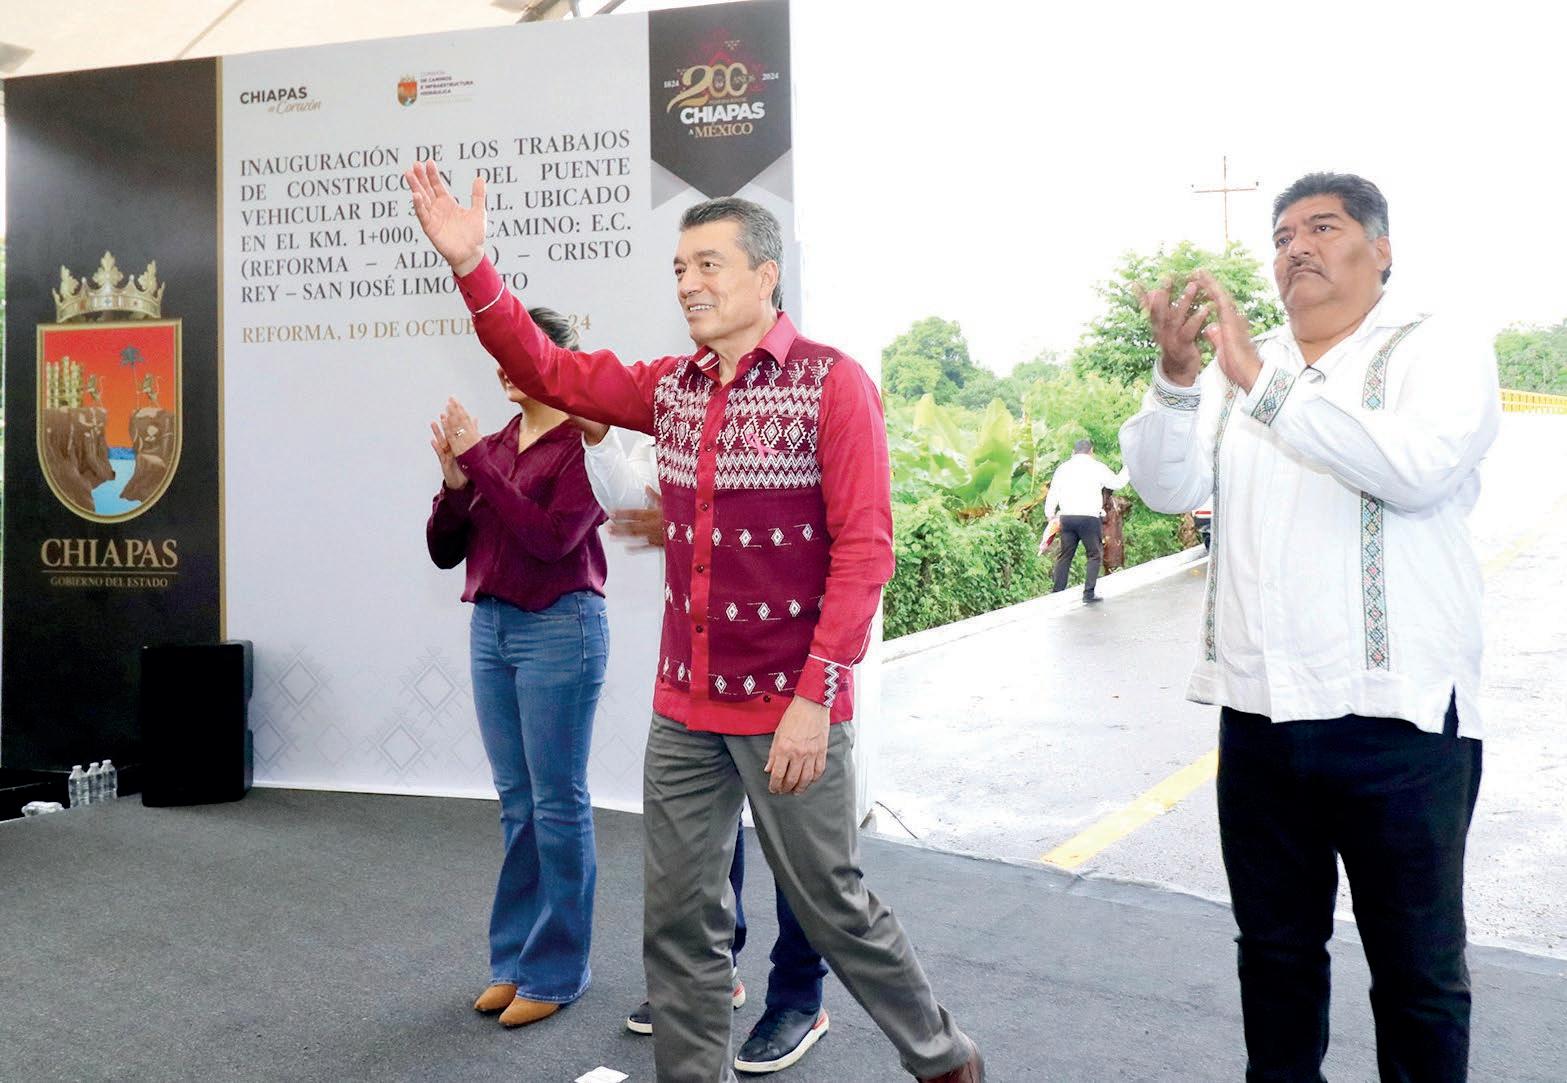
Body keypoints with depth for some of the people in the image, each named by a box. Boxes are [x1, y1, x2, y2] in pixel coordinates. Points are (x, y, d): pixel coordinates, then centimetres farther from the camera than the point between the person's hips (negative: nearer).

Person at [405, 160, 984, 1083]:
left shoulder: (831, 384, -10)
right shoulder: (672, 388, 9)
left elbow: (864, 550, -15)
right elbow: (549, 370, 13)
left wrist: (816, 698, -19)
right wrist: (472, 265, 0)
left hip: (789, 710, -6)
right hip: (685, 707, 6)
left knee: (831, 904, 7)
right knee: (679, 918, 11)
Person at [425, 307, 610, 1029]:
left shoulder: (582, 444, -6)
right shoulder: (493, 445, 11)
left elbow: (552, 537, -20)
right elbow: (444, 551, 9)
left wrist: (479, 461, -17)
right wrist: (454, 481, -7)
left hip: (559, 630, -6)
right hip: (489, 630, 7)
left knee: (557, 804, 1)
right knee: (516, 803, 14)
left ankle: (555, 972, 13)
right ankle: (513, 958, 25)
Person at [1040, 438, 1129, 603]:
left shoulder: (1062, 468, 12)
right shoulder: (1096, 467, 2)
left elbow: (1052, 493, 11)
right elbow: (1116, 483, 12)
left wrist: (1050, 515, 19)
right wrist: (1127, 469, 29)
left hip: (1067, 517, 4)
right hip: (1089, 517, -4)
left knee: (1065, 555, 11)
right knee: (1095, 555, 6)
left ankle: (1057, 593, 9)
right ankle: (1089, 593, -3)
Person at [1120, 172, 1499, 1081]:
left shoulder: (1441, 350, -3)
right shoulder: (1240, 365, 10)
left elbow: (1419, 469, -22)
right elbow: (1168, 488, -2)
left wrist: (1264, 383, -26)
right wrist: (1178, 376, -18)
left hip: (1398, 717, -4)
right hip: (1259, 714, 4)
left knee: (1418, 967, 9)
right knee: (1275, 949, 17)